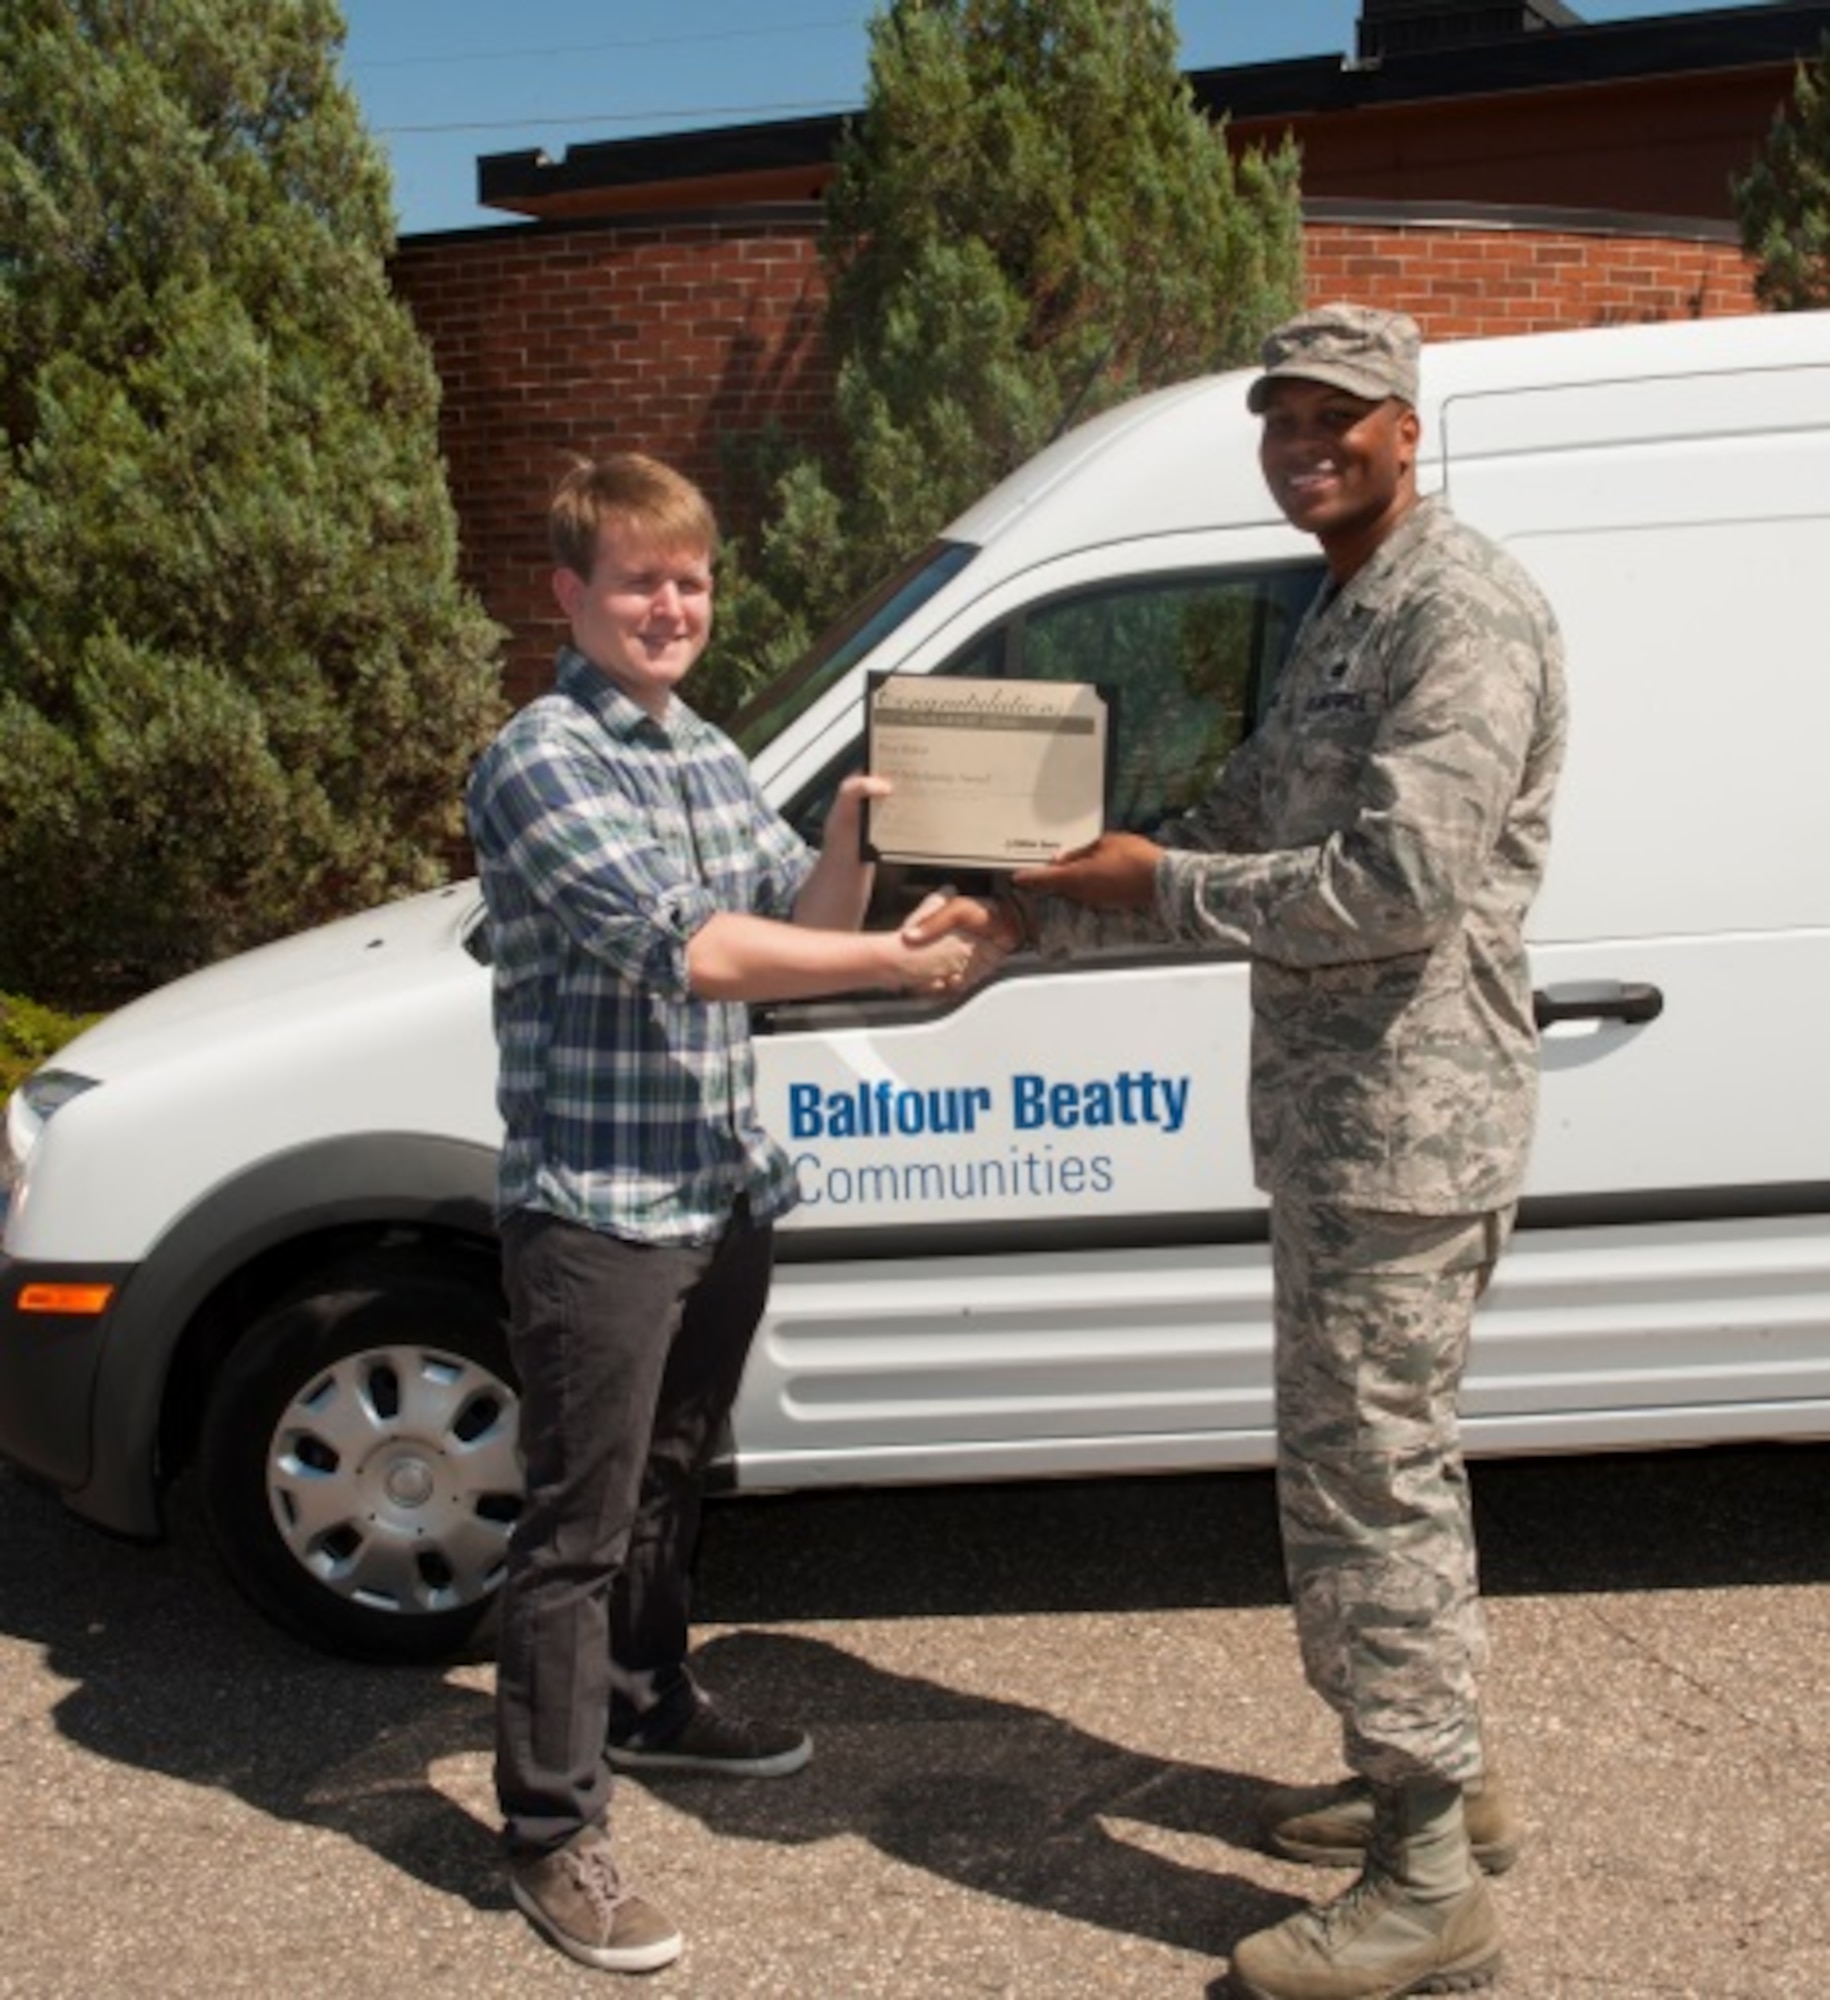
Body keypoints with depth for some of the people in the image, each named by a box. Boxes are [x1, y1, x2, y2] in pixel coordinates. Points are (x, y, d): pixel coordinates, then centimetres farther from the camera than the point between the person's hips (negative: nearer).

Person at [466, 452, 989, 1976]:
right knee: (579, 1521, 0)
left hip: (723, 1195, 8)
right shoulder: (539, 764, -14)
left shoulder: (708, 756, 12)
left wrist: (848, 839, -11)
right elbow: (684, 948, -24)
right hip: (596, 1209, -8)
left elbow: (796, 930, 8)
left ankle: (648, 1700, 43)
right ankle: (553, 1830, 13)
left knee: (671, 1476, 23)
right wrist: (897, 962, -27)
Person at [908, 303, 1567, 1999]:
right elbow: (1236, 835, 19)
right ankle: (1440, 1775, 36)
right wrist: (1027, 917, 8)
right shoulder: (1340, 622, 18)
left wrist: (1158, 885, -17)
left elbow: (1404, 886, -26)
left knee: (1364, 1477, -4)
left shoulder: (1462, 615, -15)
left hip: (1403, 1124, -10)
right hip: (1335, 1115, 10)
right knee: (1384, 1458, 19)